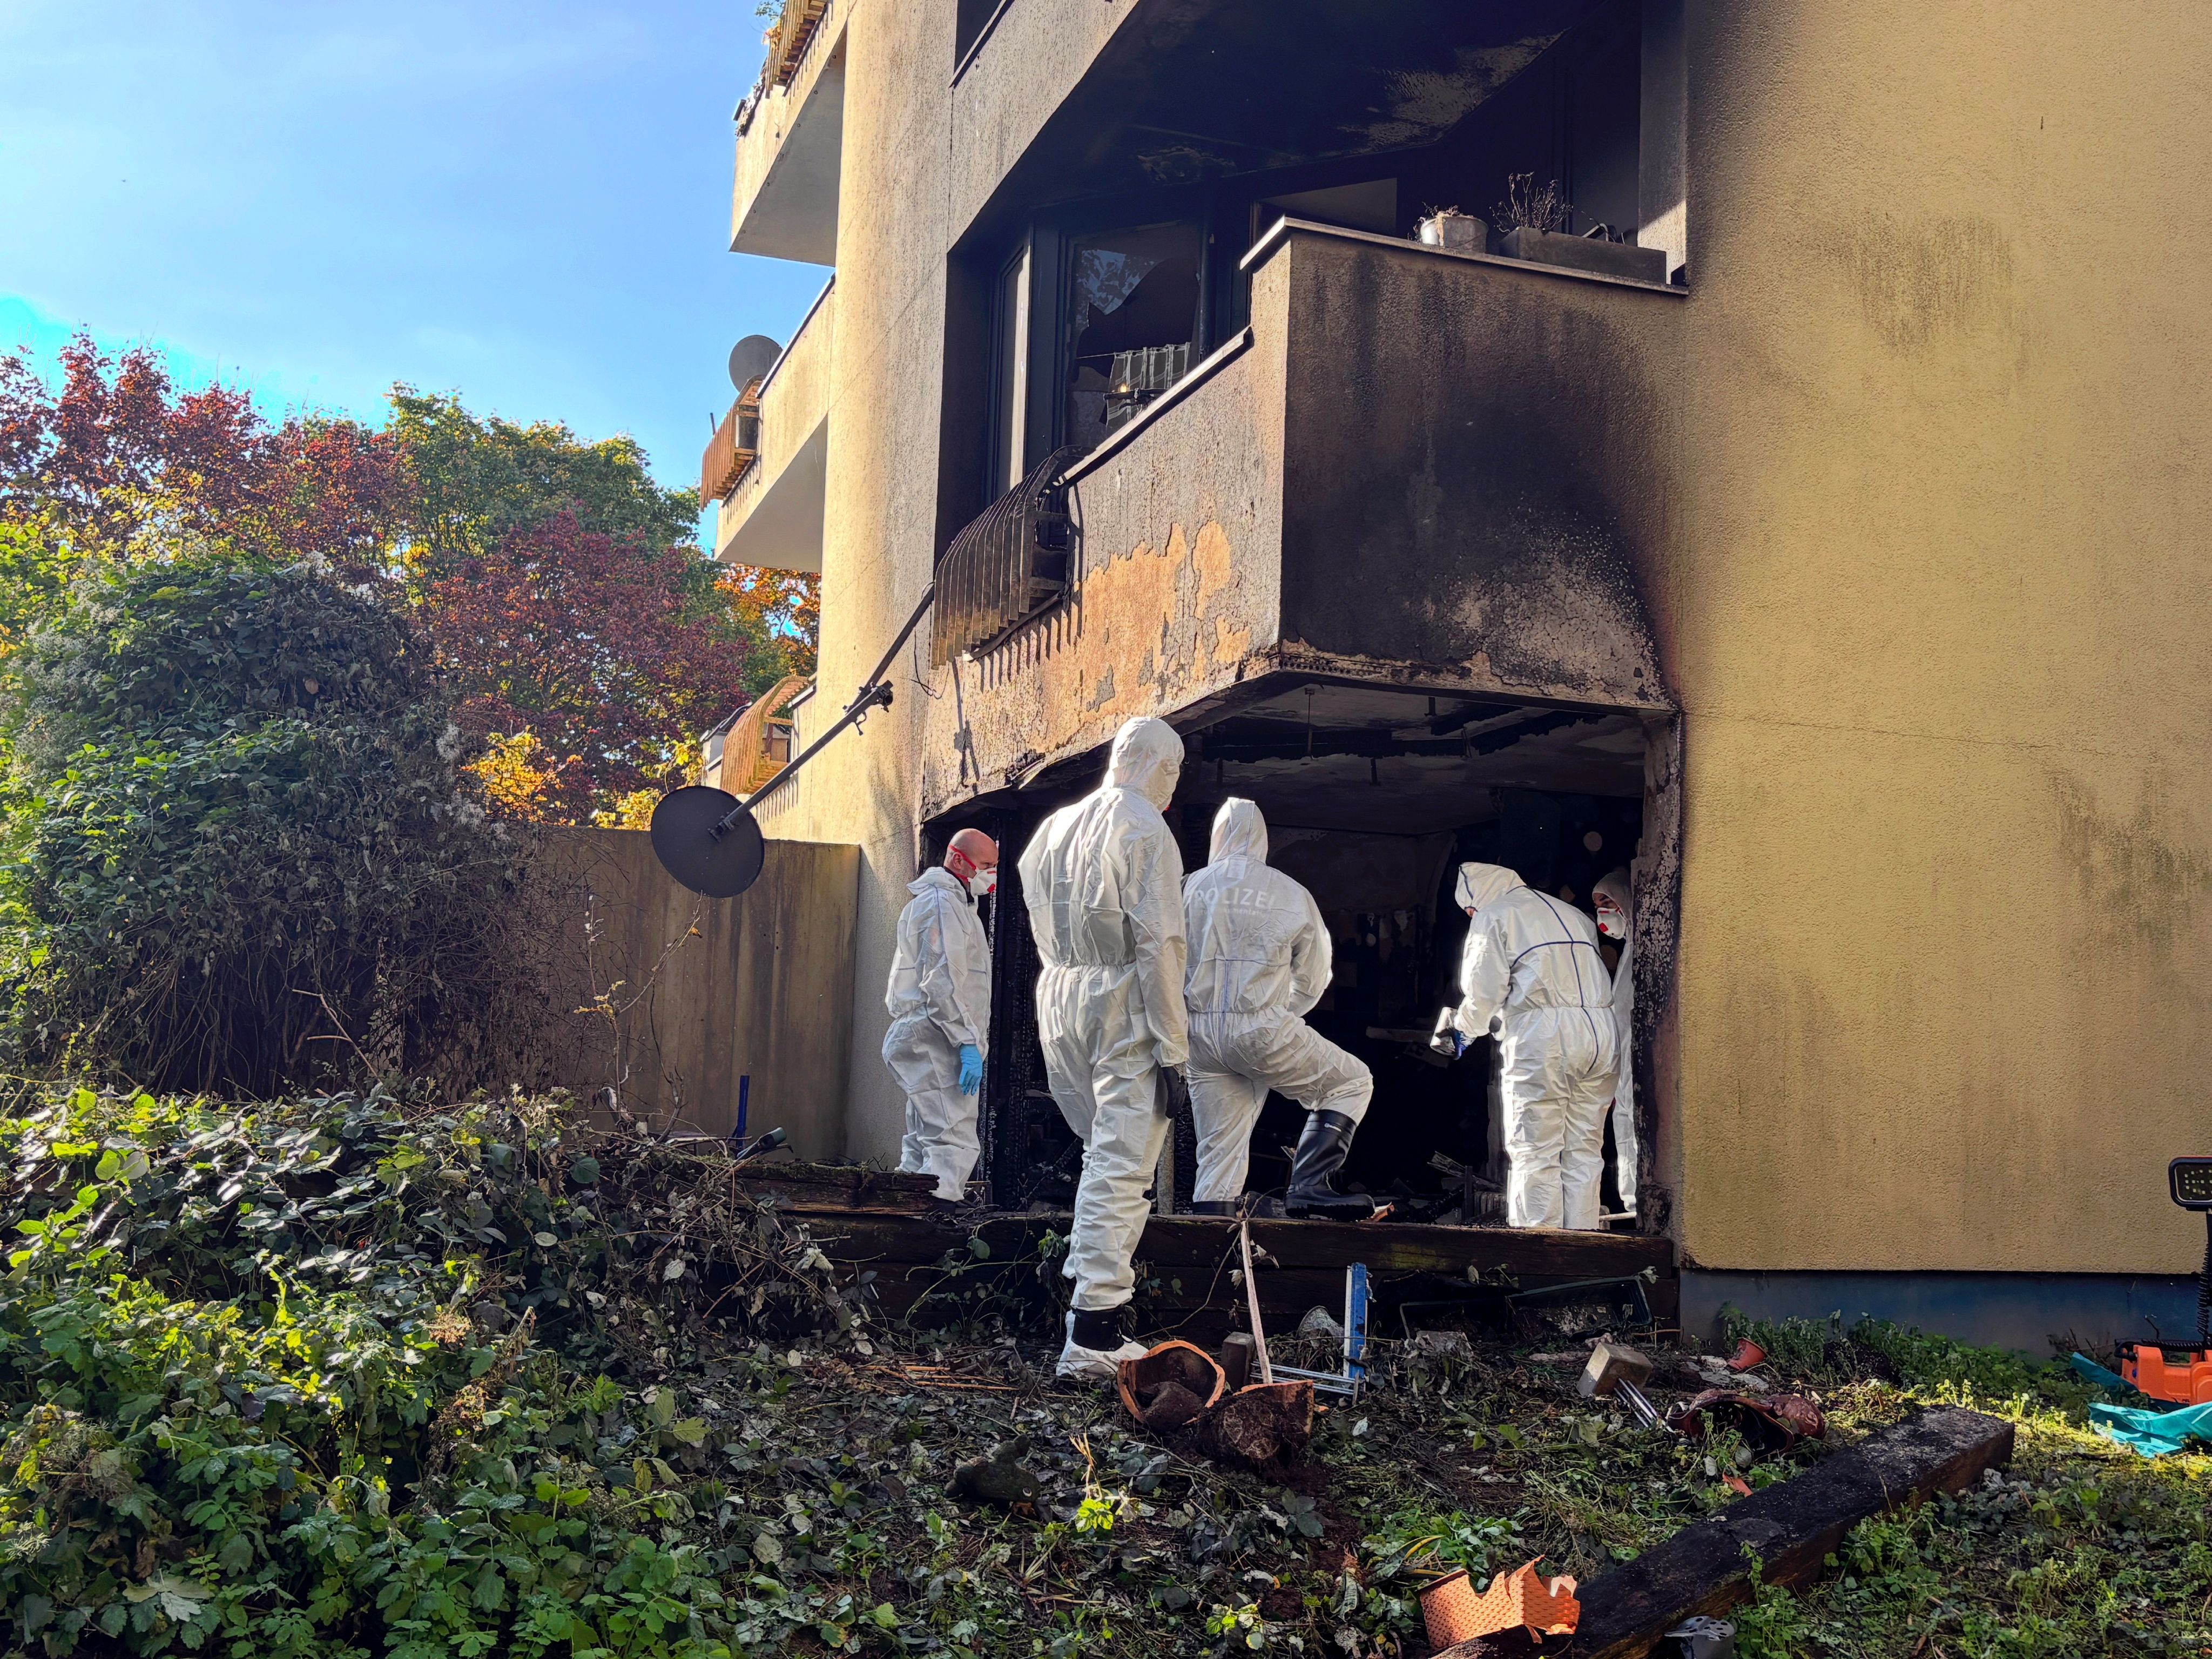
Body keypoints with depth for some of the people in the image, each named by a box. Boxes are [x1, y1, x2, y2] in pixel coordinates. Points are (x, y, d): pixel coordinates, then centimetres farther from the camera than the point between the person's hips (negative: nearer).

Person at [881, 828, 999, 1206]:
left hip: (920, 1042, 11)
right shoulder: (943, 902, -9)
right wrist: (969, 1043, -21)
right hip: (935, 1039, -11)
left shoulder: (954, 902, 25)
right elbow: (943, 982, -18)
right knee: (955, 1145, -16)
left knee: (923, 1146, 12)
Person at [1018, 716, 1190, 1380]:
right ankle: (1093, 1331, -9)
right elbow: (1157, 940, -14)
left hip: (1059, 996, 7)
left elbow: (1043, 930, 14)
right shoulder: (1144, 828, -9)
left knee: (1103, 1148, 21)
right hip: (1122, 1000, -7)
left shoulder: (1055, 826, 14)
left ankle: (1099, 1287, 27)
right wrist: (1173, 1040, -13)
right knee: (1121, 1164, -6)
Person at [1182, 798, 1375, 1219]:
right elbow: (1313, 979, 10)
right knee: (1352, 1082, 13)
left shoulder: (1192, 888, 5)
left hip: (1201, 1033, 4)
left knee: (1218, 1152, 11)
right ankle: (1310, 1187, -1)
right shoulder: (1292, 895, 3)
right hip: (1261, 1030, -3)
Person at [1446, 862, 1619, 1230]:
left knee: (1534, 1152, -3)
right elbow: (1593, 976, 22)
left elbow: (1484, 990, -3)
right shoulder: (1574, 914, 25)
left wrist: (1467, 1026, 18)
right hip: (1600, 1029, 7)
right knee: (1584, 1150, 8)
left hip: (1542, 1035, -6)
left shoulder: (1494, 917, 4)